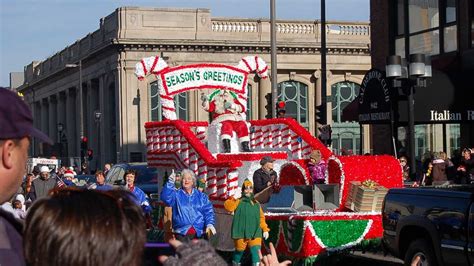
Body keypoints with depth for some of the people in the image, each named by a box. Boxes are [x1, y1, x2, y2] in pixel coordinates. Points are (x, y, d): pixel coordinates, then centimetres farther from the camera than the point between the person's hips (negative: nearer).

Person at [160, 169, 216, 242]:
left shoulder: (201, 196, 14)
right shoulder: (176, 195, 10)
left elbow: (208, 212, 9)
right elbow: (165, 198, -10)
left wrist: (210, 224, -9)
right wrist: (170, 183, -21)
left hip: (199, 233, 2)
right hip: (182, 233, -1)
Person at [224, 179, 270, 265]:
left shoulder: (256, 203, 15)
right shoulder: (238, 201, -1)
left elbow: (261, 218, 16)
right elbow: (228, 207, -19)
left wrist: (265, 229, 9)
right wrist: (234, 198, -28)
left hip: (255, 233, 3)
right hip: (241, 232, -3)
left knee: (256, 251, -12)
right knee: (240, 250, 11)